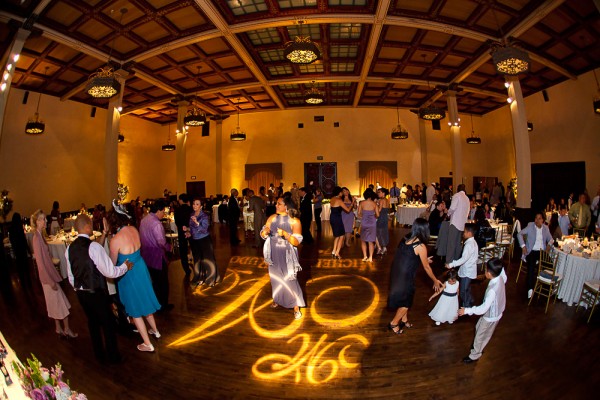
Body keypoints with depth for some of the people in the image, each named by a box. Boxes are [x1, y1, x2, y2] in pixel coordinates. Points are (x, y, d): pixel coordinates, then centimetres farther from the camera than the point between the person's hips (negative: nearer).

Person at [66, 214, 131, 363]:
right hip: (97, 293, -7)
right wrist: (125, 266, -7)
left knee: (93, 323, 22)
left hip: (80, 293, 7)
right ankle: (113, 356, 25)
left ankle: (99, 355, 38)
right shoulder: (94, 246, -22)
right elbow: (110, 272, -23)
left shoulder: (70, 249, 0)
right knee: (108, 323, 10)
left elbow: (71, 277, 10)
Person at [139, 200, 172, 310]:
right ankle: (163, 305, 19)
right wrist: (169, 248, -10)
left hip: (146, 255, 9)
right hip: (157, 256, -8)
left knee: (154, 281, 21)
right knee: (162, 281, 8)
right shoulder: (156, 223, -23)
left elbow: (142, 236, 11)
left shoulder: (144, 220, 4)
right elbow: (161, 242, -27)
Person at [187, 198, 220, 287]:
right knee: (197, 260, 15)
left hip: (204, 240, -6)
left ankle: (211, 278, 15)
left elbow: (204, 229, -23)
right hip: (194, 240, 6)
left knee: (207, 260, 2)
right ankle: (200, 278, 29)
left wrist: (197, 222, -35)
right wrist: (190, 233, 0)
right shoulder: (191, 215, 3)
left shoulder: (204, 216, -15)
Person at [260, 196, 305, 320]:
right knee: (275, 278, 20)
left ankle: (296, 308, 14)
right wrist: (265, 232, -25)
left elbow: (297, 241, -17)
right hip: (274, 255, 4)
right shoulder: (272, 218, -2)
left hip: (287, 256, -4)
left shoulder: (295, 221, -13)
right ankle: (277, 300, 43)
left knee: (289, 280, 0)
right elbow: (263, 234, -1)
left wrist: (285, 234, -33)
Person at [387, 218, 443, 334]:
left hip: (396, 274, 7)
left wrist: (423, 259, 27)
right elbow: (426, 267, -7)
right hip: (405, 277, -7)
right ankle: (394, 323, 29)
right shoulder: (421, 246, -20)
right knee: (406, 301, 16)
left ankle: (404, 320, 45)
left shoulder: (405, 239, 0)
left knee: (403, 297, 26)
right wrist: (435, 281, 9)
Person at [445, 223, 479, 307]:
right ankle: (470, 304, 40)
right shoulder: (472, 242, 7)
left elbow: (464, 259, -30)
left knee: (463, 292, 2)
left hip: (467, 272, -10)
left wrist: (451, 264, -29)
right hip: (468, 270, 10)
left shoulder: (469, 244, -24)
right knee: (467, 290, 24)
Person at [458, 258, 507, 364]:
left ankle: (474, 355, 37)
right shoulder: (501, 278, -18)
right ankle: (478, 345, 54)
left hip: (490, 316, -8)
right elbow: (504, 276, 10)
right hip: (495, 311, 8)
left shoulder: (492, 290, -42)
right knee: (478, 328, 29)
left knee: (480, 336, 15)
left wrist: (467, 310, -34)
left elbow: (483, 308, -40)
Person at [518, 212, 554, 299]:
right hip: (531, 251, -3)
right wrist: (523, 246, -11)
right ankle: (530, 288, -28)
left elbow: (550, 239, 19)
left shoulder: (546, 228, 11)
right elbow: (519, 234, -3)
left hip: (542, 251, 3)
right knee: (531, 265, -30)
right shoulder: (530, 226, 0)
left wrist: (549, 244, -4)